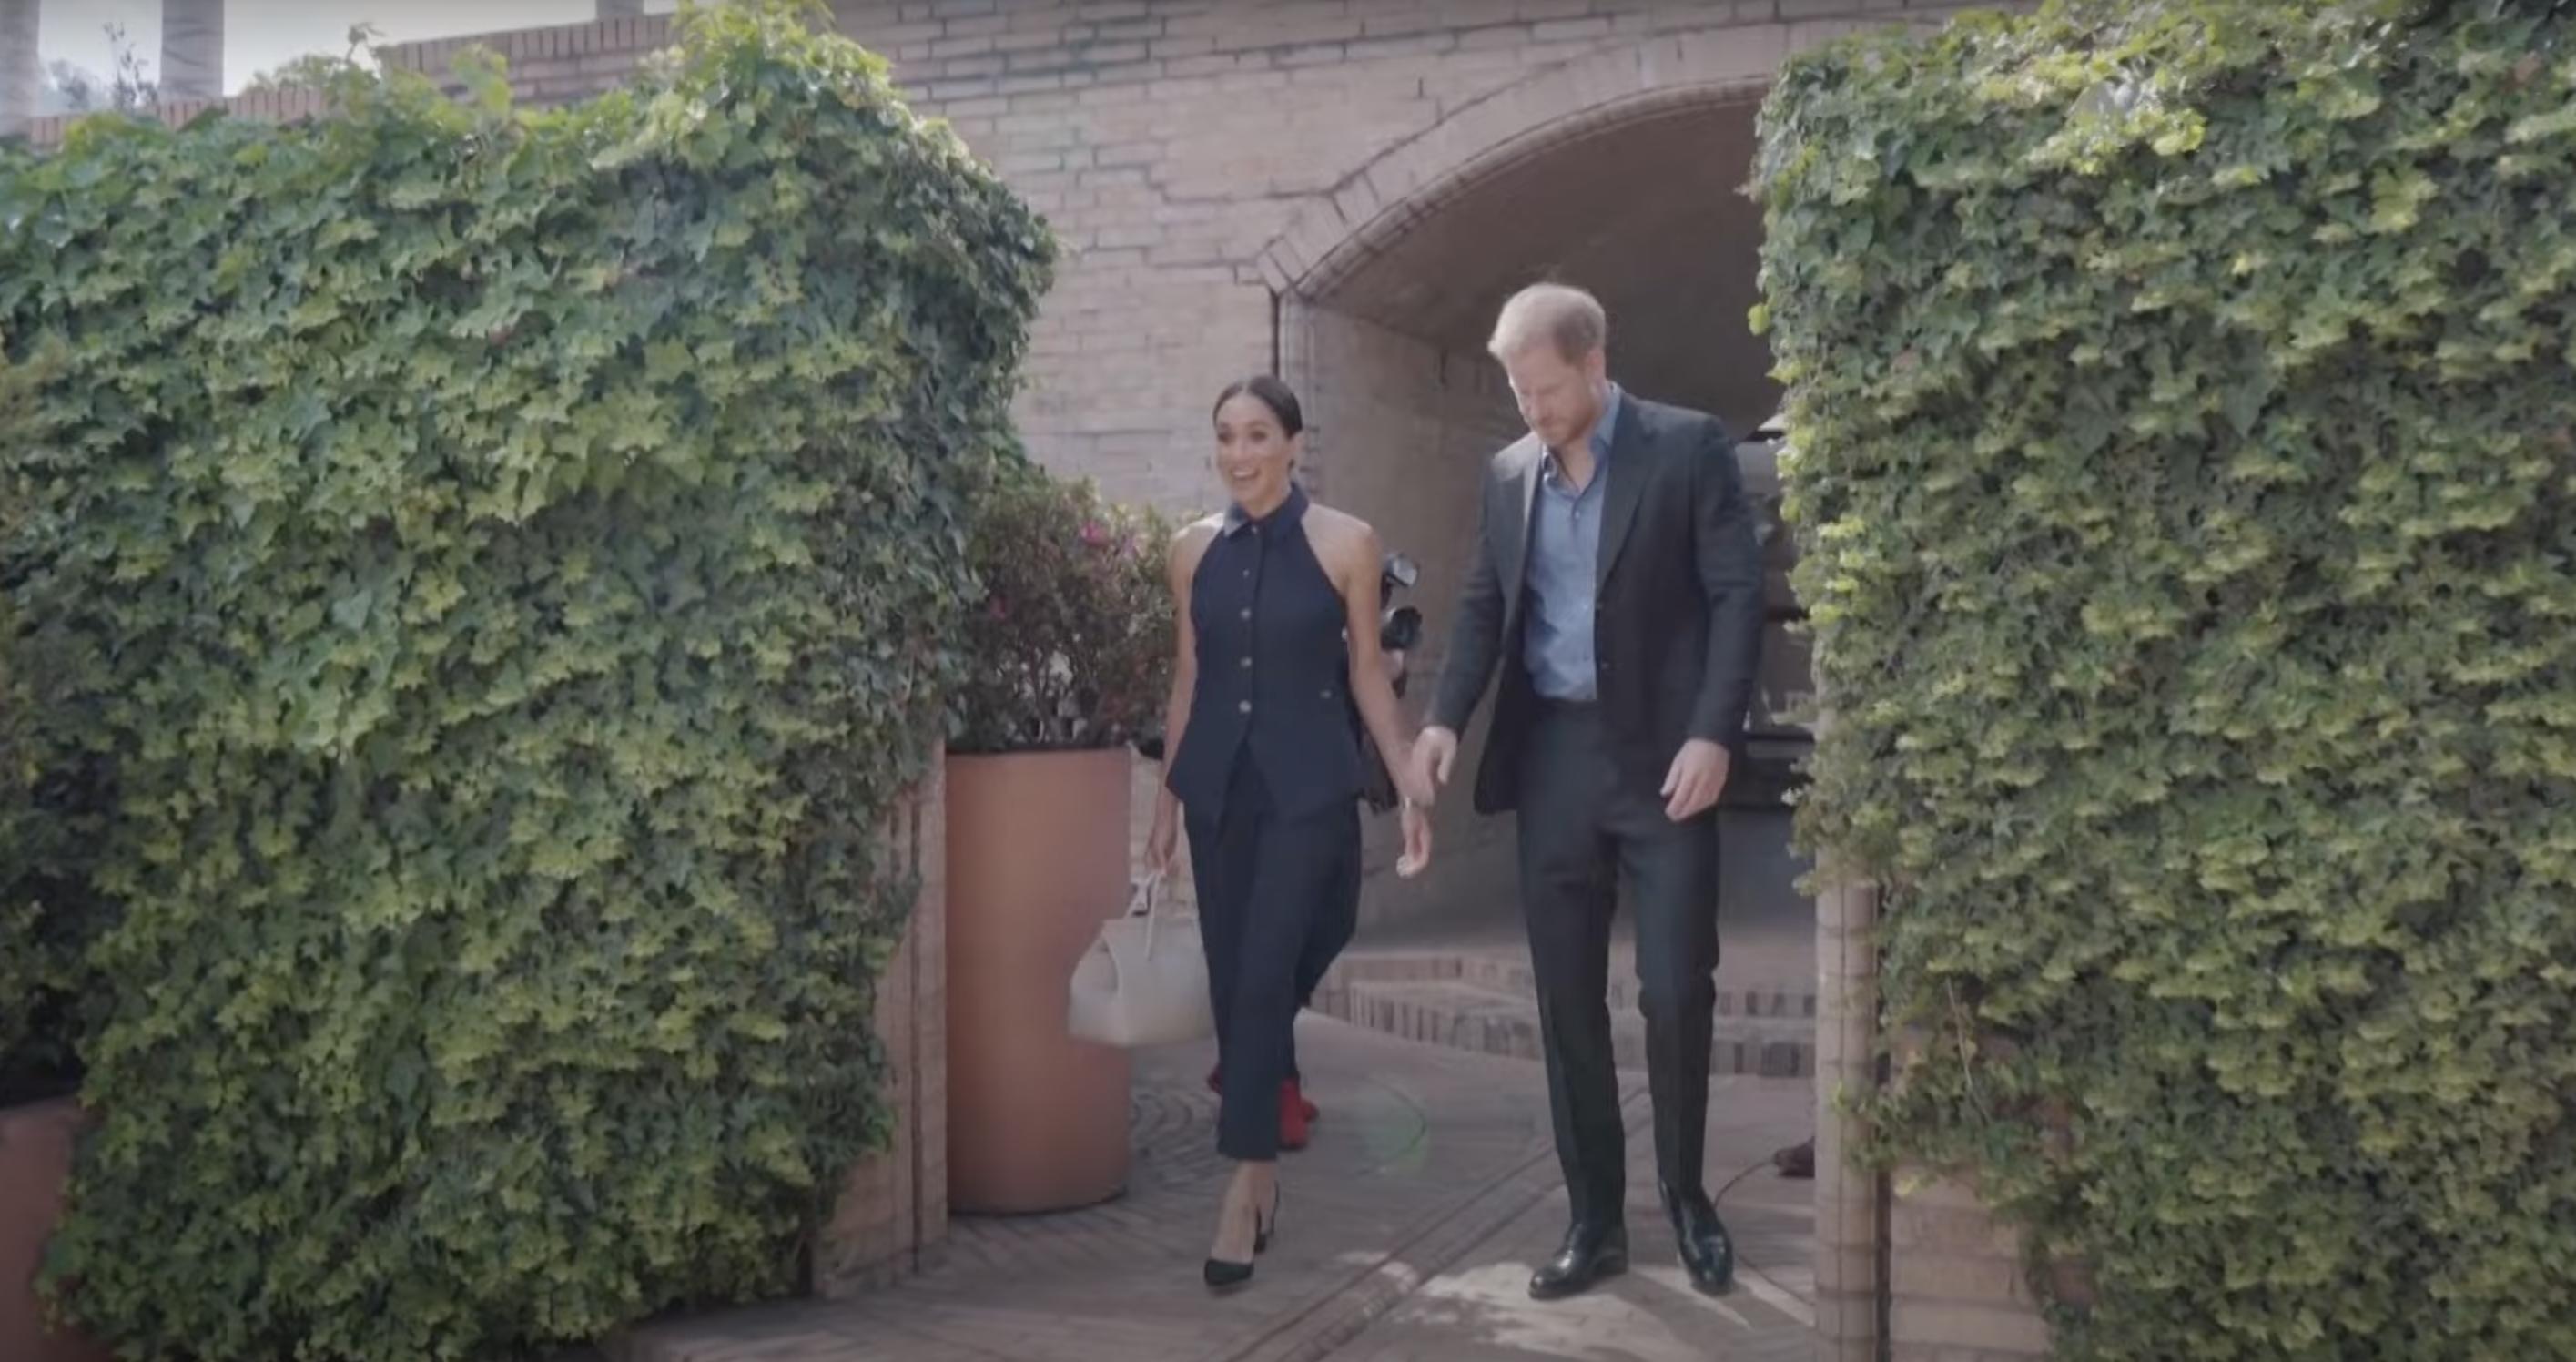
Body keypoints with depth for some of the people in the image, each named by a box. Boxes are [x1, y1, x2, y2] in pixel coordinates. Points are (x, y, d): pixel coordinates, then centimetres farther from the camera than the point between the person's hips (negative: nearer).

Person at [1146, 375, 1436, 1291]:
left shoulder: (1345, 543, -3)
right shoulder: (1194, 550, 6)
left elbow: (1366, 675, 2)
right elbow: (1187, 679, 12)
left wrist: (1410, 785, -1)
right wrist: (1167, 793, 13)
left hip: (1308, 786, -4)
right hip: (1218, 786, 4)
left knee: (1266, 978, -11)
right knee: (1231, 981, 7)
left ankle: (1243, 1187, -5)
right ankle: (1262, 1167, 21)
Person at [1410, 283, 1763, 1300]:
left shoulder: (1688, 448, -4)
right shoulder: (1508, 473, 10)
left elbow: (1737, 594, -7)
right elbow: (1484, 605, 14)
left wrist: (1714, 732, -16)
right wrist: (1445, 717, -1)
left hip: (1662, 754, -4)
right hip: (1551, 755, 4)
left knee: (1676, 989, -1)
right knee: (1567, 997, 6)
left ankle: (1687, 1196, 21)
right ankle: (1595, 1217, 16)